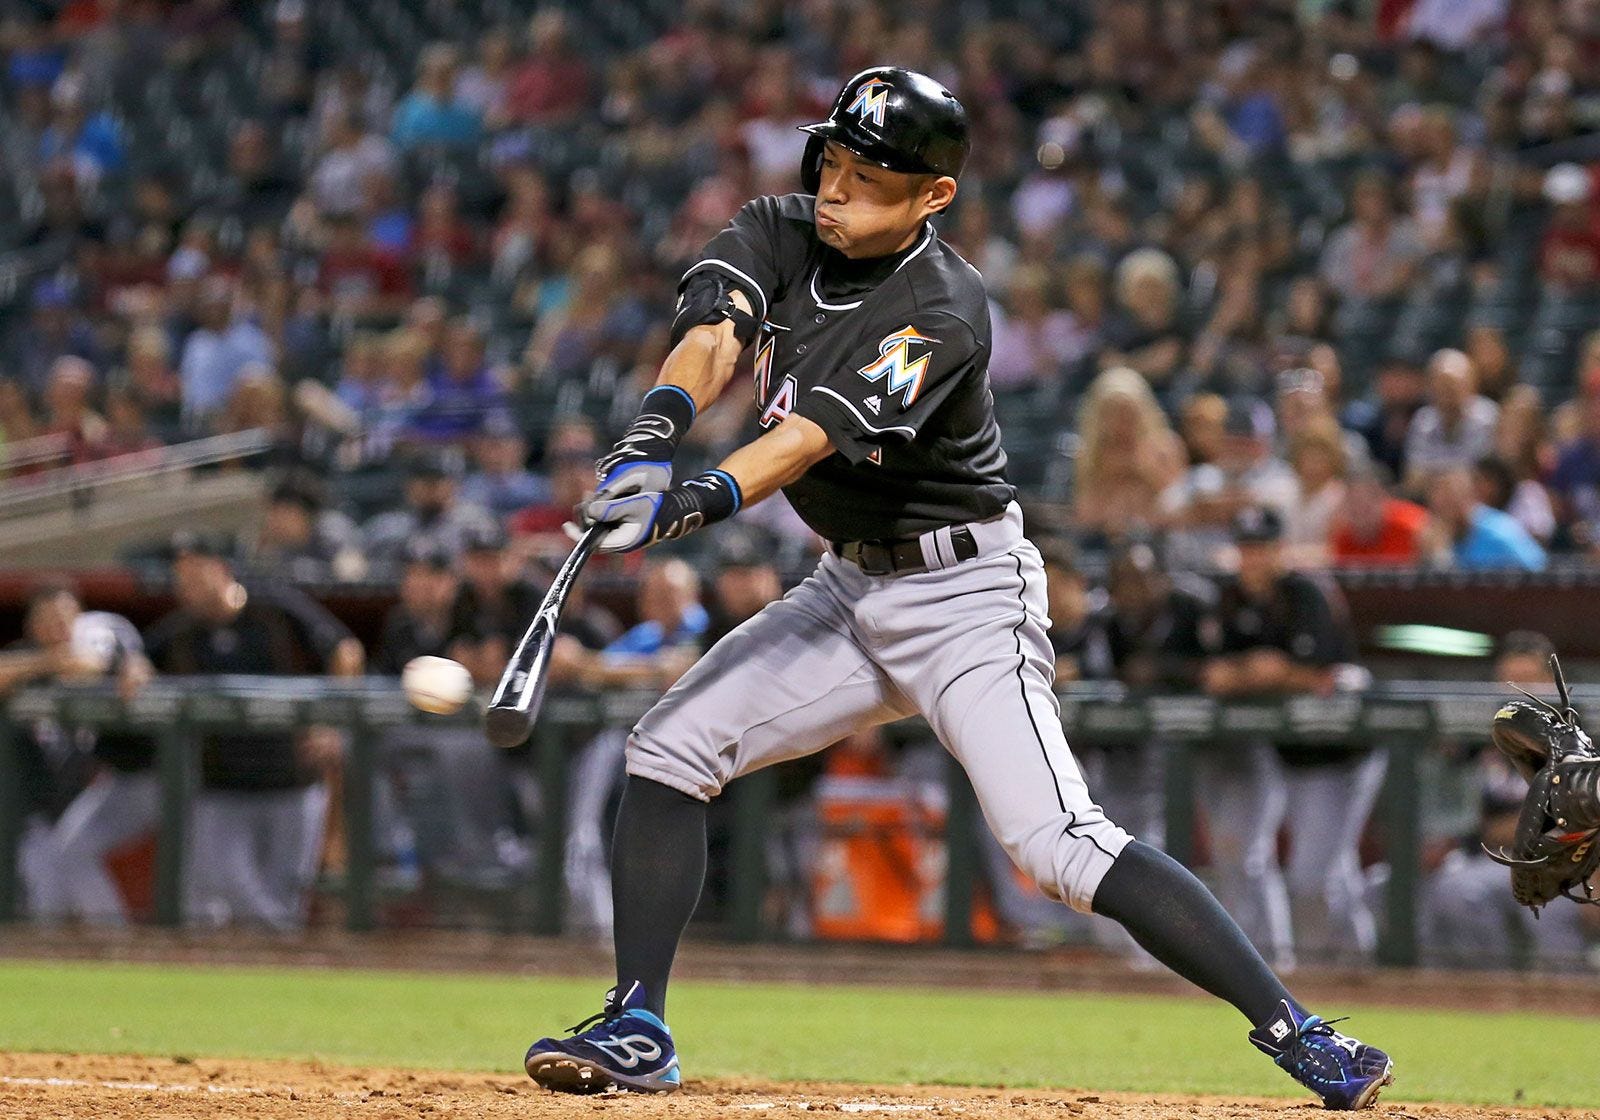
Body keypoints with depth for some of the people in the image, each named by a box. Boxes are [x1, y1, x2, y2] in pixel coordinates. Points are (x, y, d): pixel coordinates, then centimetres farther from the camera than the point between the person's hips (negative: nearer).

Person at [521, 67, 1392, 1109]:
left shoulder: (943, 313, -22)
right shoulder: (782, 232, -2)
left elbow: (820, 431, -35)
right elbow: (715, 327, -21)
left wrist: (700, 501, -52)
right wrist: (661, 426, -43)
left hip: (962, 594, -7)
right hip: (851, 589, 7)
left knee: (1061, 844, -19)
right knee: (668, 748, -4)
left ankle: (1294, 1029, -18)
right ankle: (638, 1030, 1)